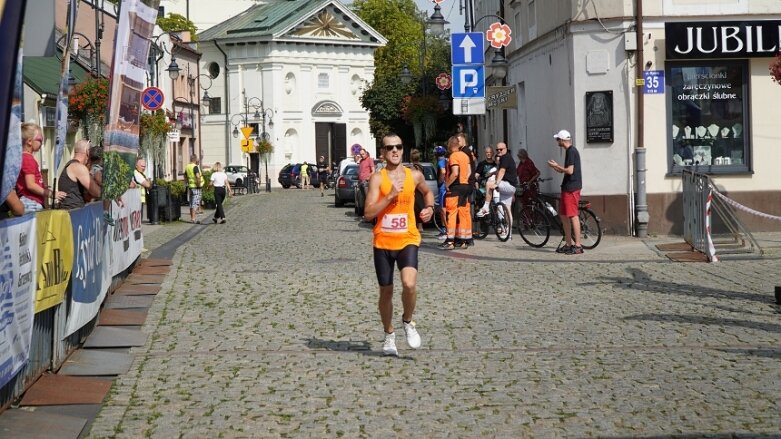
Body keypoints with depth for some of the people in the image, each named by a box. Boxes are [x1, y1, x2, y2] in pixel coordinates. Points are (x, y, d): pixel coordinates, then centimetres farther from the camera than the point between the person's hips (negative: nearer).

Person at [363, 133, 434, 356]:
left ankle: (408, 322, 7)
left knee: (409, 284, -22)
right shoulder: (377, 178, -6)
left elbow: (427, 192, 26)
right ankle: (389, 334, 31)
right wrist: (390, 195, -21)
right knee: (386, 291, 9)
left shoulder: (414, 176, 3)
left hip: (408, 240, 0)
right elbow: (368, 213, -14)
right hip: (383, 242, 0)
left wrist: (430, 208, 7)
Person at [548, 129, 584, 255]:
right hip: (567, 187, 10)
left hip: (571, 188, -10)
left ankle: (578, 246, -9)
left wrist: (556, 166, -9)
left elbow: (570, 171, -21)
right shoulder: (570, 151, 17)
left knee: (572, 216, -10)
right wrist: (556, 167, 15)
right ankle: (568, 244, 19)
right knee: (563, 215, 13)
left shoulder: (571, 152, -14)